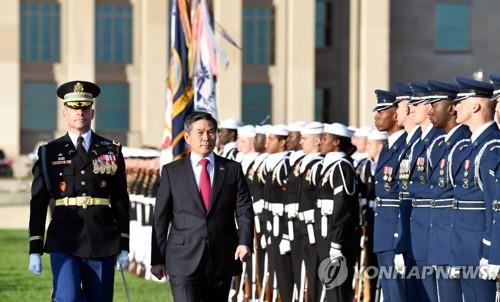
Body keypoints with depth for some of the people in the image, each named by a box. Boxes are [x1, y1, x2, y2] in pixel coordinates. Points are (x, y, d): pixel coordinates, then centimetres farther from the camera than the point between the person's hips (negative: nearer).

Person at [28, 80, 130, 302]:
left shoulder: (111, 151, 9)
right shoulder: (49, 153, 6)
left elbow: (121, 202, 9)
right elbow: (38, 205, 5)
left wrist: (124, 247, 4)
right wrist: (35, 251, 0)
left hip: (103, 244, 2)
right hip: (64, 244, -1)